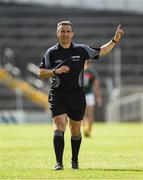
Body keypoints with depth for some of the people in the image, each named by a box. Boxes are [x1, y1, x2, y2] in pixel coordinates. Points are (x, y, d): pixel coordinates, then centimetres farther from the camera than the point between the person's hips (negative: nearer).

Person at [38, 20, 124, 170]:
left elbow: (100, 52, 14)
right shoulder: (51, 53, 0)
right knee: (59, 128, -14)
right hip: (58, 95, -2)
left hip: (77, 95, 2)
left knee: (75, 131, 11)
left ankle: (75, 161, 30)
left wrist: (115, 40, 5)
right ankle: (59, 163, -12)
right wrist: (55, 71, -15)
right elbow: (40, 72, 1)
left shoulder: (81, 50, 3)